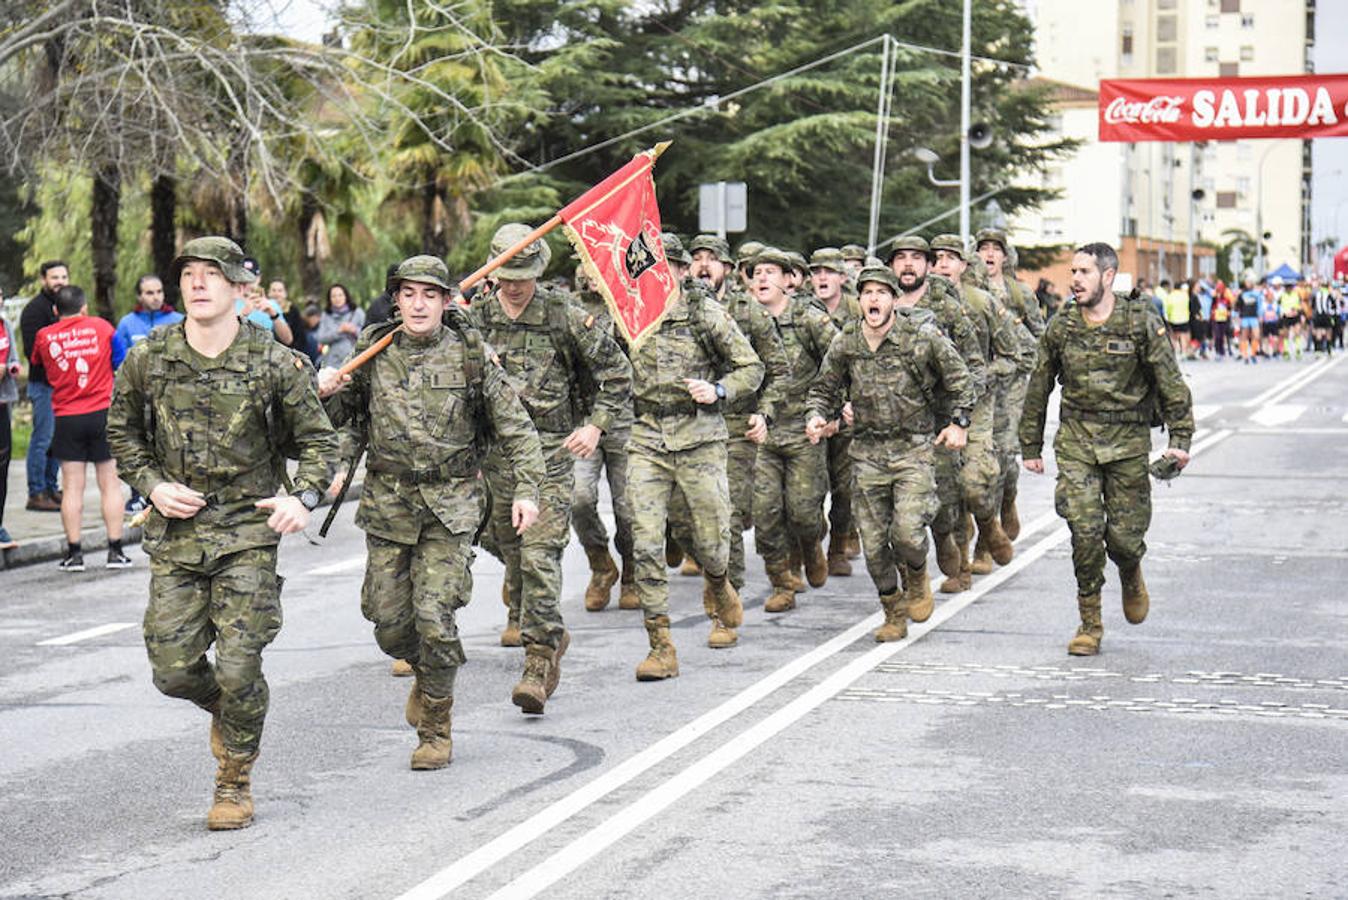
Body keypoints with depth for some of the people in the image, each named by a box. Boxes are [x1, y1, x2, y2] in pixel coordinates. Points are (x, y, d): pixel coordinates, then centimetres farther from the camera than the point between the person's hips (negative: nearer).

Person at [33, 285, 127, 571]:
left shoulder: (45, 336, 1)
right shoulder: (100, 326, 2)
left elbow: (37, 365, 15)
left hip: (67, 417, 0)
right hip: (103, 413, 0)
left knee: (73, 487, 3)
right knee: (110, 484, 5)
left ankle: (74, 553, 2)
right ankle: (115, 551, 4)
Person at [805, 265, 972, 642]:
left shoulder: (923, 337, -8)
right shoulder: (845, 344, 0)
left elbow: (960, 381, 6)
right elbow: (823, 389, 14)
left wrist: (959, 423, 1)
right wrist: (817, 417, -4)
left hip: (914, 448, -3)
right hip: (867, 452, 3)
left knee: (907, 531, -17)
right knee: (873, 541, 3)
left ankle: (916, 579, 17)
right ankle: (894, 614, 21)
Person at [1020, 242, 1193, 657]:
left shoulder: (1142, 324, -4)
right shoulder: (1060, 328, 3)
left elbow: (1171, 385, -1)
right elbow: (1038, 389, 12)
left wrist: (1179, 439, -8)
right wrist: (1031, 446, 14)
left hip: (1128, 439, -1)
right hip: (1076, 439, 1)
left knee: (1124, 535, 0)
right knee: (1085, 530, -9)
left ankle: (1131, 577, 37)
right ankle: (1090, 623, 3)